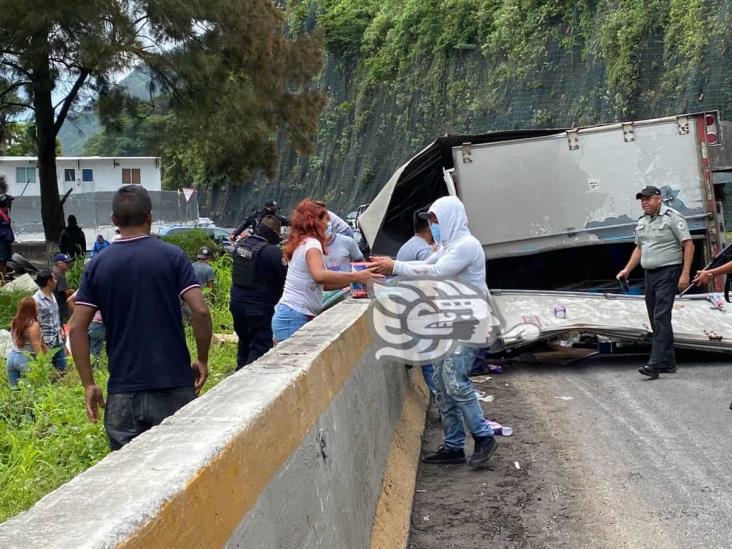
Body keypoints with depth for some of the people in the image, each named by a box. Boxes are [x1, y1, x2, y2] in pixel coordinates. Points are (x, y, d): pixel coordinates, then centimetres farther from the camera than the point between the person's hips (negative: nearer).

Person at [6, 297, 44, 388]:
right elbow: (37, 347, -17)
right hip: (26, 359, -7)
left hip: (12, 357, 7)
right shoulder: (33, 325, -16)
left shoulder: (14, 322, 6)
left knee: (14, 389, 12)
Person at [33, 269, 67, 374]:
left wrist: (60, 329, 11)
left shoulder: (52, 296, 7)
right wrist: (43, 346, -19)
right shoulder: (36, 301, -20)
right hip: (47, 344, -8)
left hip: (58, 342, 8)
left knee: (62, 370, 13)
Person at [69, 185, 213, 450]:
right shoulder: (172, 256, -3)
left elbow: (77, 328, -1)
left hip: (122, 391, 2)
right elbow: (200, 311, -12)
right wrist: (202, 360, 1)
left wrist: (88, 384, 5)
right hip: (173, 386, -1)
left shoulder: (97, 266, 3)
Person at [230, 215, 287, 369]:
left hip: (236, 303, 8)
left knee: (244, 342, 22)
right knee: (260, 347, -1)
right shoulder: (273, 251, -19)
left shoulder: (241, 244, 5)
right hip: (259, 308, -8)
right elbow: (286, 279, -13)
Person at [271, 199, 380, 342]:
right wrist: (356, 277, -27)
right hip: (295, 318, -9)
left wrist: (352, 280, 10)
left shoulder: (303, 243, 19)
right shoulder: (311, 243, -10)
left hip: (291, 316, 9)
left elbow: (321, 284, 16)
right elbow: (319, 275, -30)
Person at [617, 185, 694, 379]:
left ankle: (655, 365, -20)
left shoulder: (672, 217, -10)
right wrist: (627, 270, 12)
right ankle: (669, 363, 18)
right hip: (650, 274, 8)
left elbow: (688, 245, -11)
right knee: (656, 319, 10)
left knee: (661, 318, -15)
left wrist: (685, 274, -18)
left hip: (668, 272, -8)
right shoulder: (641, 222, 13)